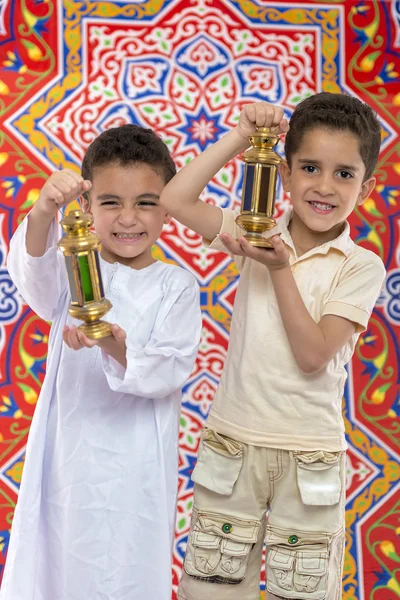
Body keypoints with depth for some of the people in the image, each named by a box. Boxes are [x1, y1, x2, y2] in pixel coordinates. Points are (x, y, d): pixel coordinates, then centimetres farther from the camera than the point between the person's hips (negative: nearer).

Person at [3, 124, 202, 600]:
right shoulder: (75, 270, -1)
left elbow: (171, 371, -13)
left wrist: (118, 348, -33)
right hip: (69, 450, 1)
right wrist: (44, 212, -44)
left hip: (136, 462, -1)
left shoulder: (176, 285, -3)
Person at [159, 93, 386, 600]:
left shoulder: (361, 268, -5)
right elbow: (174, 200, -9)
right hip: (232, 445, 2)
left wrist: (280, 269, -19)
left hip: (309, 459, -2)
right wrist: (241, 136, -10)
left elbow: (313, 355, -14)